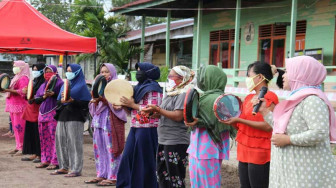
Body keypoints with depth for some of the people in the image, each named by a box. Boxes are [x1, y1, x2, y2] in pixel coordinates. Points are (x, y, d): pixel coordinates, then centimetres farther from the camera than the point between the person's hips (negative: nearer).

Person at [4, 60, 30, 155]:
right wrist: (7, 89, 11)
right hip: (13, 105, 10)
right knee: (15, 126, 10)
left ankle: (22, 148, -8)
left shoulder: (23, 78, -10)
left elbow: (23, 91, -21)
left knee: (19, 126, -10)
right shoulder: (16, 78, 21)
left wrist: (10, 90, -24)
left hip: (19, 106, -10)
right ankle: (18, 146, 14)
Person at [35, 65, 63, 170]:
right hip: (42, 113, 7)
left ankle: (55, 162, -5)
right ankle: (45, 160, 14)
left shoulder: (59, 83, 0)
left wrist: (53, 94, -22)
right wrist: (44, 96, -4)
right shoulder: (43, 85, 19)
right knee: (44, 138, 7)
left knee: (54, 138, -8)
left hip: (53, 114, -7)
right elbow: (36, 99, 14)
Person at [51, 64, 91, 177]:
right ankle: (64, 167, 16)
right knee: (60, 141, 6)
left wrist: (72, 101, -20)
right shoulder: (65, 85, 20)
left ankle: (76, 169, -5)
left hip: (75, 118, -7)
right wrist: (62, 101, -5)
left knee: (74, 142, -7)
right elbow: (58, 101, 18)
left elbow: (86, 103, -9)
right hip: (62, 116, 7)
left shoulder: (81, 86, -1)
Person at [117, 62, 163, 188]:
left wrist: (132, 105, -16)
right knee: (128, 158, 7)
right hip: (135, 128, 9)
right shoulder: (139, 88, 17)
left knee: (144, 162, -3)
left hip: (147, 130, -9)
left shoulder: (153, 89, -9)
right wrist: (125, 105, 2)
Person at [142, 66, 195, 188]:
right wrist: (154, 111, 2)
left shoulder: (184, 94, -13)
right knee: (162, 172, 15)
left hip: (176, 142, -10)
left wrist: (157, 109, -18)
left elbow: (178, 116, -21)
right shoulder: (172, 92, 16)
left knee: (175, 177, -5)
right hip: (164, 140, 10)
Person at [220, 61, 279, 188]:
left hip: (259, 154, -8)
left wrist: (239, 120, -18)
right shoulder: (248, 98, 14)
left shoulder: (270, 97, -10)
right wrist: (230, 119, 1)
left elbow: (268, 126, -19)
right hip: (244, 152, 8)